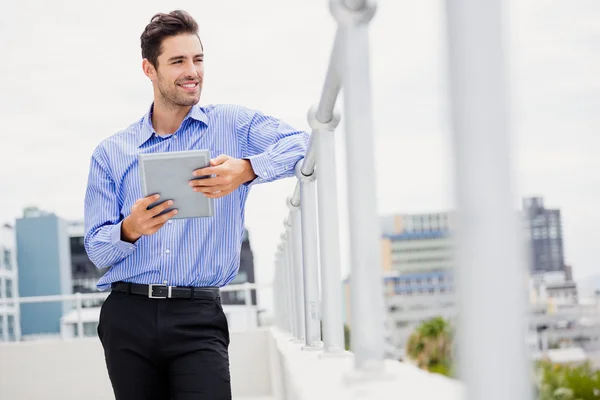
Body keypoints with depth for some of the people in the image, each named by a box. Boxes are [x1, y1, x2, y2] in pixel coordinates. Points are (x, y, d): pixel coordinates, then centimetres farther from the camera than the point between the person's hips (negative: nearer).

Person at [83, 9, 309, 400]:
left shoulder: (234, 125, 7)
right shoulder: (111, 153, 11)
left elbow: (306, 145, -8)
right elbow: (96, 248, 7)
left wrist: (248, 169, -23)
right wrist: (130, 230, -15)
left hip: (198, 317, -2)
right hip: (128, 316, 2)